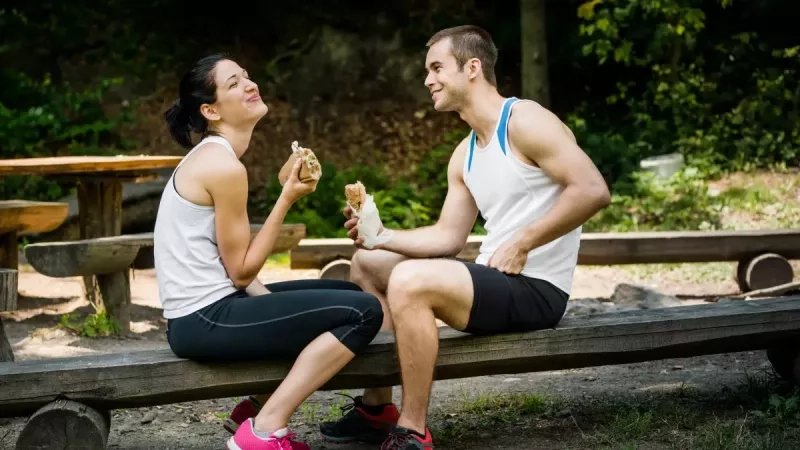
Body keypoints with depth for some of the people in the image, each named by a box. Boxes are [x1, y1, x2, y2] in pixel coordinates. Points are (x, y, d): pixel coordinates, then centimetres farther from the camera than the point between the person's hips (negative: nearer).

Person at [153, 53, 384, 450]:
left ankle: (259, 407, 18)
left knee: (346, 293, 21)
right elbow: (241, 269, -14)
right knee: (363, 311, -16)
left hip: (201, 311, 10)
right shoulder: (224, 166, -17)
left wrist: (269, 303, 3)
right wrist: (288, 199, -12)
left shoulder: (208, 155, 14)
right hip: (204, 321, -10)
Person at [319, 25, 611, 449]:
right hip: (495, 278, 10)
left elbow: (593, 190, -23)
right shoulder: (464, 155, 14)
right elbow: (448, 236, 11)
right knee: (367, 264, 15)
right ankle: (377, 408, 14)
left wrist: (523, 243, -22)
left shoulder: (525, 121, -13)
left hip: (536, 288, -10)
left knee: (410, 280, -32)